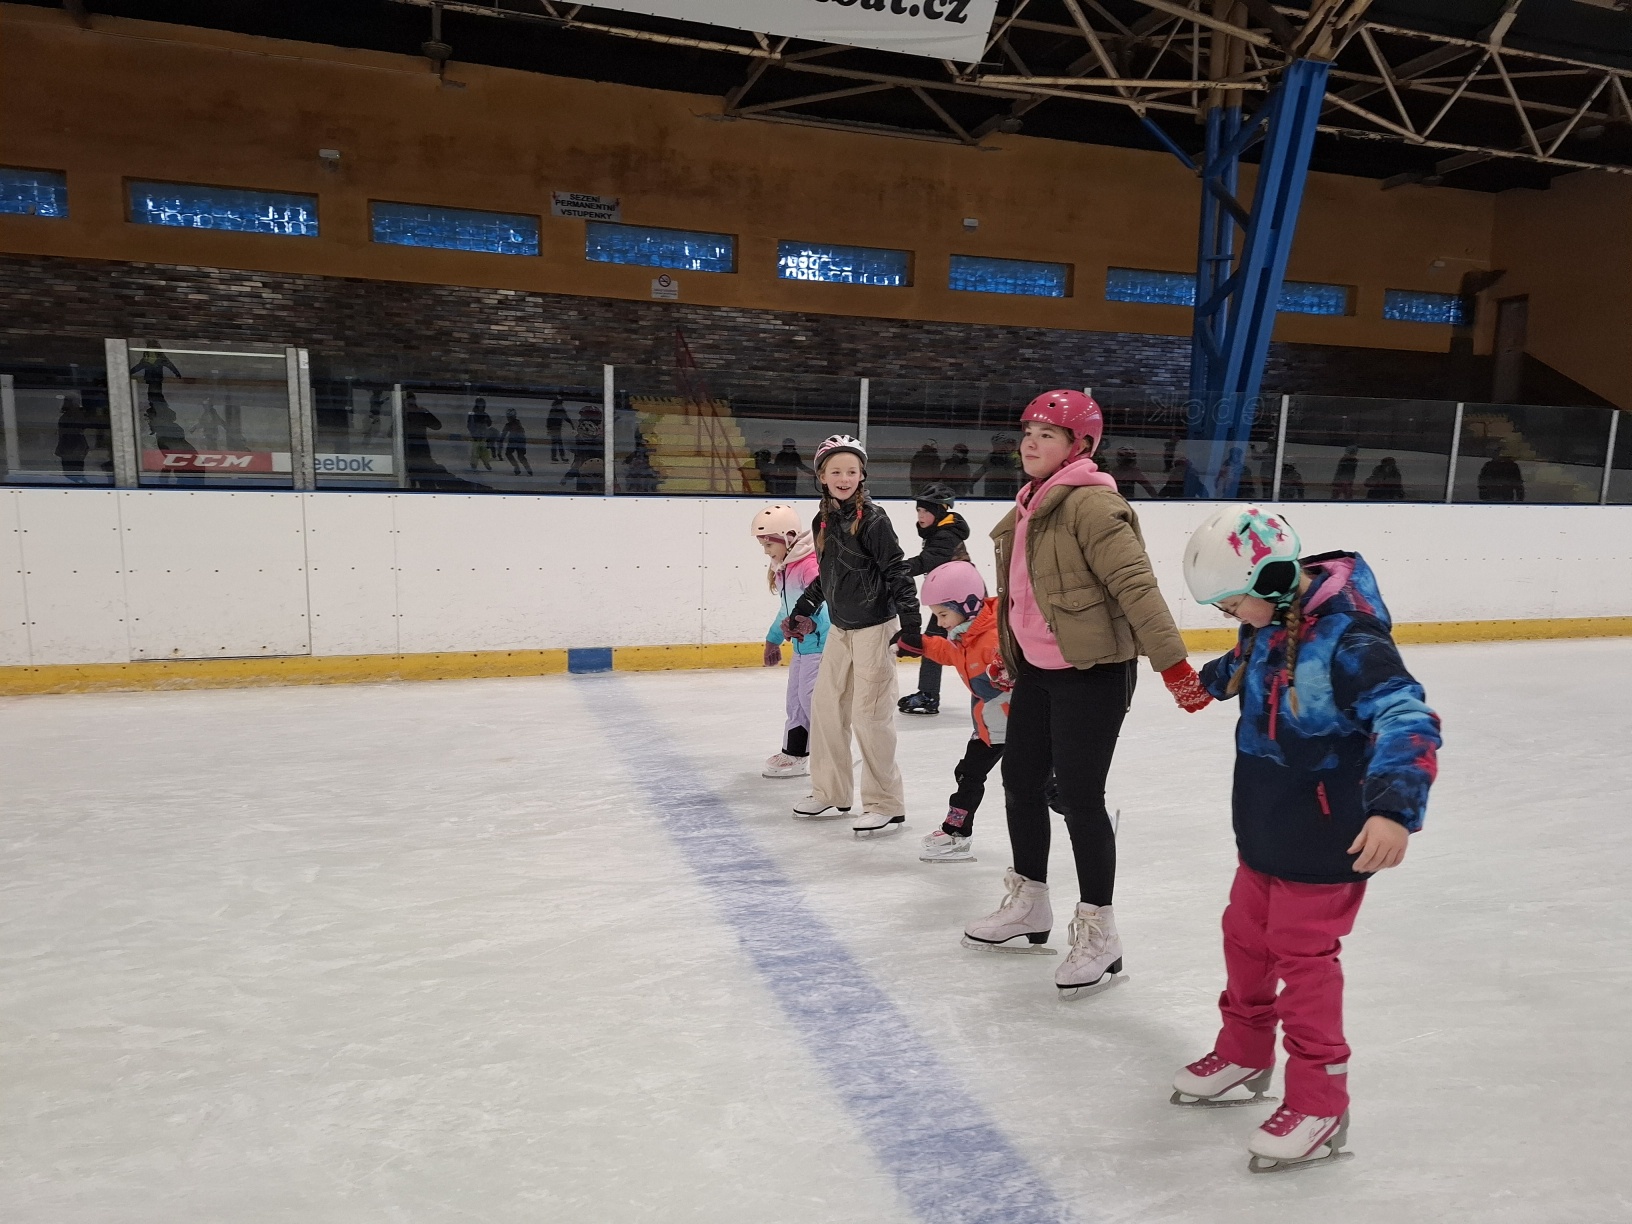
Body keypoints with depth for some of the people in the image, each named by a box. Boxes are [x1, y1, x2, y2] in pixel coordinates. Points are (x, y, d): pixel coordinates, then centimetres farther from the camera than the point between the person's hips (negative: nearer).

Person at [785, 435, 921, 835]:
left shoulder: (872, 518, -15)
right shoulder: (822, 521, 7)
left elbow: (897, 573, -16)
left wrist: (910, 626, -20)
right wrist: (803, 610, 18)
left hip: (874, 626, -8)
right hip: (840, 626, 8)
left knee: (869, 713, -6)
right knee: (825, 704, 13)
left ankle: (886, 805, 7)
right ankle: (830, 792, 28)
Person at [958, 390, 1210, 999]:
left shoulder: (1091, 503, -17)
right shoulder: (1030, 505, 12)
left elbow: (1135, 583, -23)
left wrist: (1173, 662, -26)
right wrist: (1011, 659, 27)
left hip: (1091, 673, -10)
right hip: (1035, 670, 10)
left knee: (1079, 796, -4)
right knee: (1020, 780, 16)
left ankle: (1098, 932, 14)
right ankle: (1029, 906, 35)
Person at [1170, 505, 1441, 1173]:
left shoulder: (1348, 637, -27)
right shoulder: (1270, 620, 0)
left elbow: (1407, 718, -36)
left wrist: (1394, 806, -49)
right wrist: (1213, 678, 40)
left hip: (1325, 835, -9)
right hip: (1264, 826, 9)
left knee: (1302, 956, 1)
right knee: (1245, 934, 19)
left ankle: (1319, 1103, 19)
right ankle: (1244, 1053, 40)